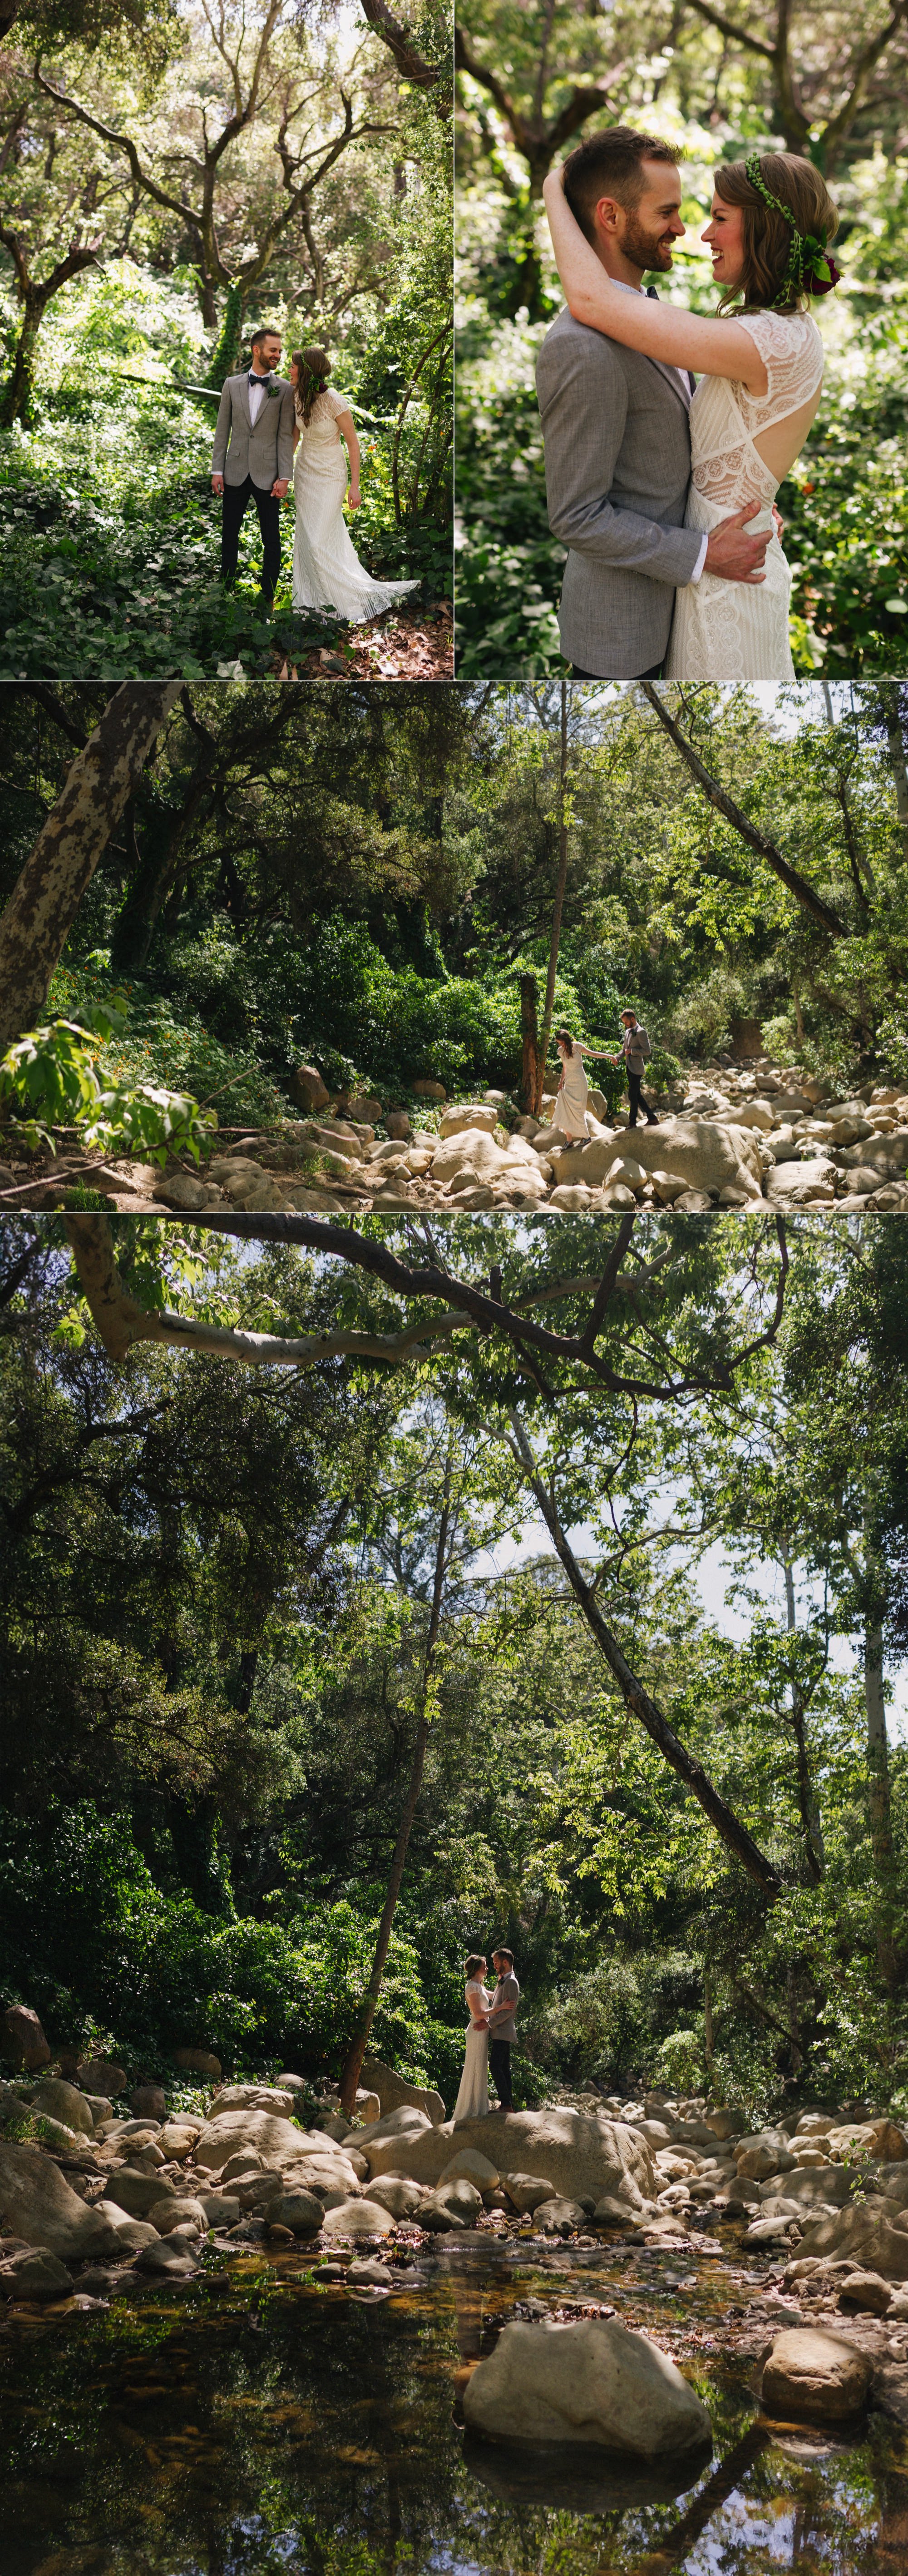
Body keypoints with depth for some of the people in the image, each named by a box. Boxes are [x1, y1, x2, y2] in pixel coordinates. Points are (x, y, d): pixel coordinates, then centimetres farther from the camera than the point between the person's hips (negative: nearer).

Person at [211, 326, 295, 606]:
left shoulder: (285, 390, -1)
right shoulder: (232, 385, 5)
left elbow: (286, 436, -4)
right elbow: (223, 431, 7)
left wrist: (284, 477, -10)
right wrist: (217, 470, 1)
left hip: (267, 475, -2)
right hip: (236, 474, 2)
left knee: (272, 540, 1)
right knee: (229, 535, 9)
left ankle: (268, 599, 9)